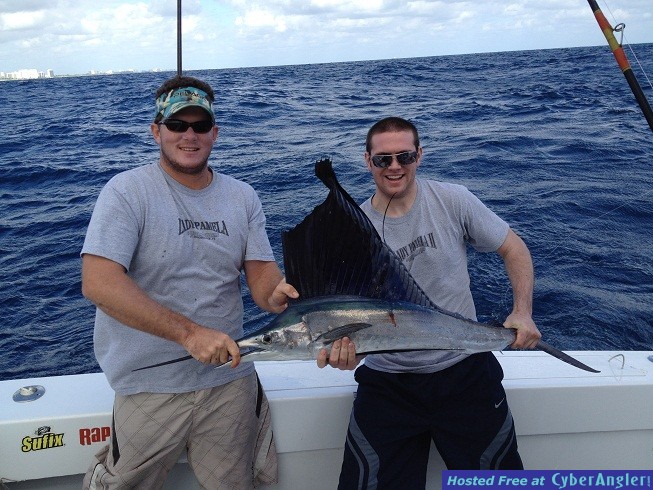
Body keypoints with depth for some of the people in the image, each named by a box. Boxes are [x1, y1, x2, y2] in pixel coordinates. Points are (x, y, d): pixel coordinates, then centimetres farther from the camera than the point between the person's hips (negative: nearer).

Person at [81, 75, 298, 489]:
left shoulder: (243, 198, 4)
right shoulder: (127, 191, -11)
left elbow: (261, 272, 0)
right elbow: (97, 283, -22)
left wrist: (276, 294, -25)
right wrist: (190, 333, -28)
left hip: (230, 379, 4)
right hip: (151, 384, -3)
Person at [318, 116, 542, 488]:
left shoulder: (452, 200, -7)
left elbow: (514, 249, 1)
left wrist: (523, 312, -11)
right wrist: (340, 346, -29)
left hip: (466, 371, 0)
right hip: (388, 383, 0)